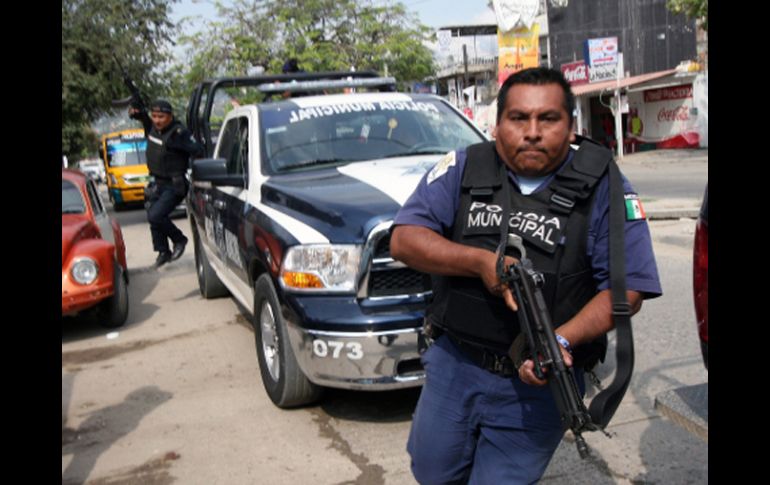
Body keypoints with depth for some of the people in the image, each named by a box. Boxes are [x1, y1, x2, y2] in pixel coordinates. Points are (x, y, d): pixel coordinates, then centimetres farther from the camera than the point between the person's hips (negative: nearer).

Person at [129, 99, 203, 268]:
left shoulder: (179, 133, -22)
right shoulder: (153, 128, 2)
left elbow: (198, 151, -27)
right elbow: (148, 122, 26)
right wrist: (138, 114, 10)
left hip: (174, 186, -9)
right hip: (158, 183, 9)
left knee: (155, 216, -19)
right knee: (153, 216, 15)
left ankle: (179, 240, 5)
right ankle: (163, 252, 32)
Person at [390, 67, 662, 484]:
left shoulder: (602, 187, -8)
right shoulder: (463, 169, -2)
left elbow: (628, 288, -10)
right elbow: (403, 240, -8)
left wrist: (562, 340, -26)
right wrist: (479, 261, -23)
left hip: (537, 383, -3)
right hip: (453, 365, 3)